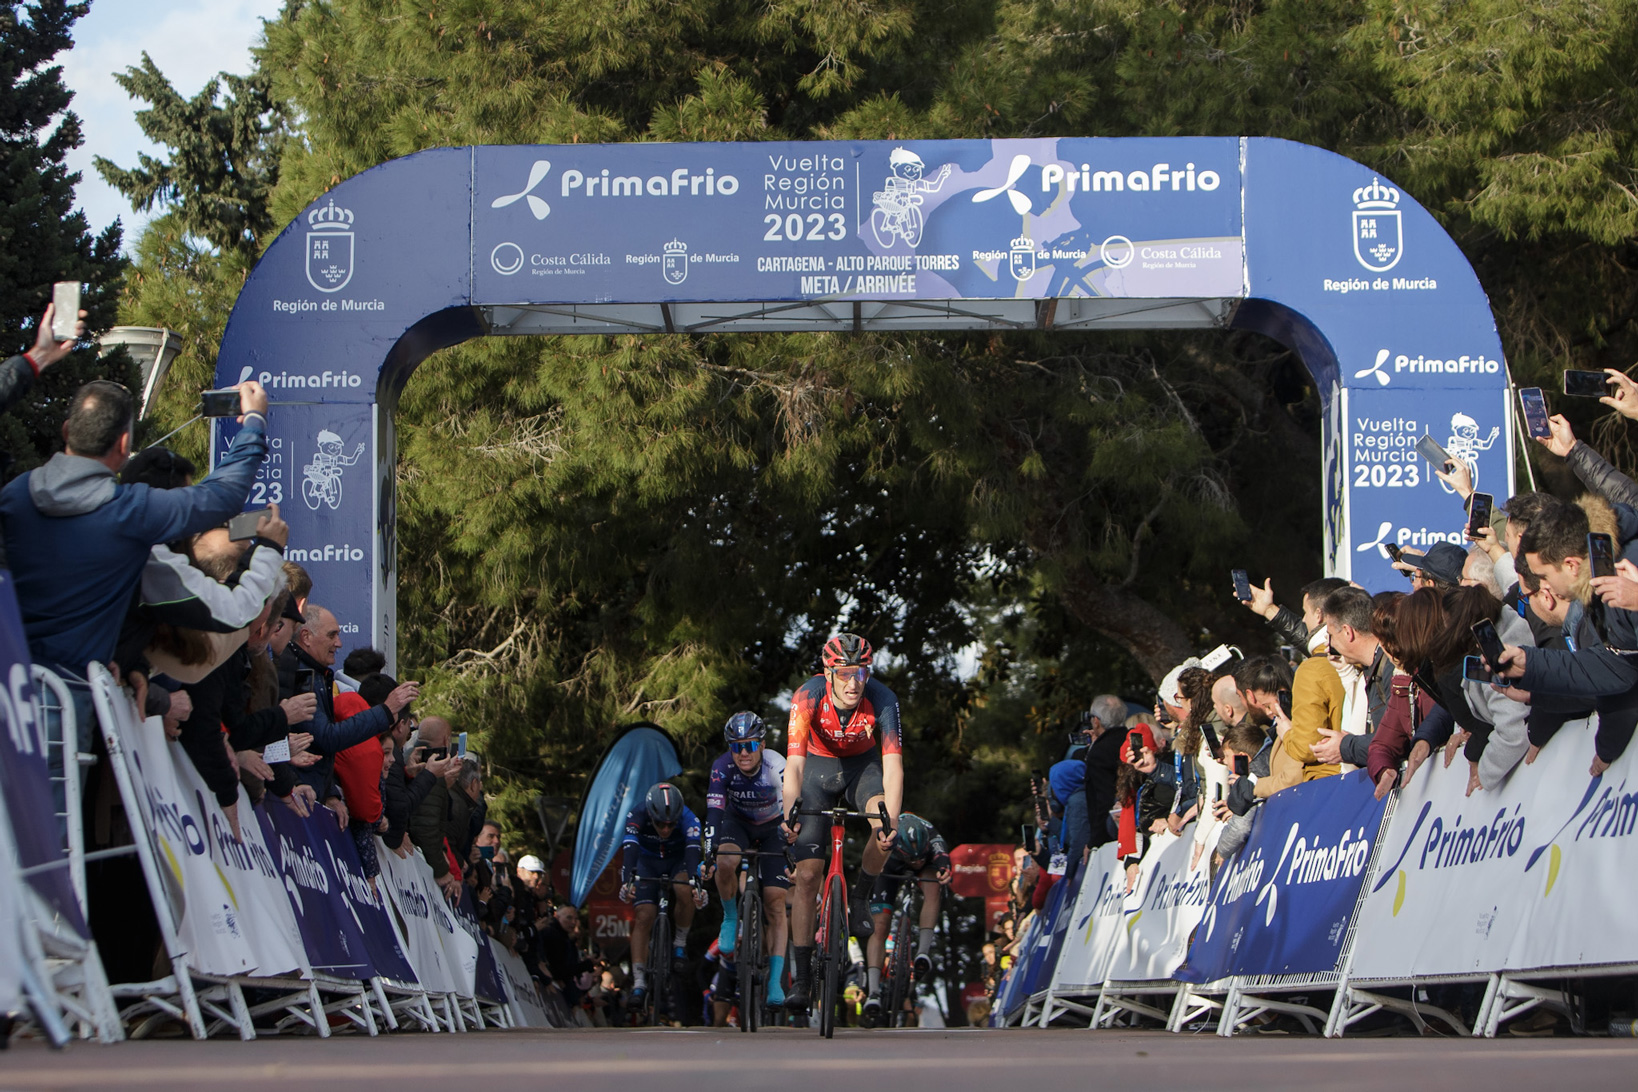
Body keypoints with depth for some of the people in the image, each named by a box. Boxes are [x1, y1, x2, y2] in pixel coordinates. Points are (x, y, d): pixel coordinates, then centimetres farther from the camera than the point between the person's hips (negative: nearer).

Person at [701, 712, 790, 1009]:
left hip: (772, 828, -1)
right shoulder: (723, 766, -26)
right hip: (737, 823, 1)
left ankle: (776, 981, -8)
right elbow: (714, 812, -30)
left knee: (775, 902, -11)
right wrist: (710, 852, -42)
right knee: (725, 862, -34)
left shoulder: (777, 766, -31)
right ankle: (730, 918, -6)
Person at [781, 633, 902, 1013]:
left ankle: (859, 898, -4)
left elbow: (892, 763, -36)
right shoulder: (808, 697, -30)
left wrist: (890, 819, -51)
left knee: (884, 825, -33)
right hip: (819, 765, -1)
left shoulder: (882, 700, -29)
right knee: (808, 873, -9)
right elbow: (794, 761, -37)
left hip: (863, 764, 1)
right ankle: (800, 978, -4)